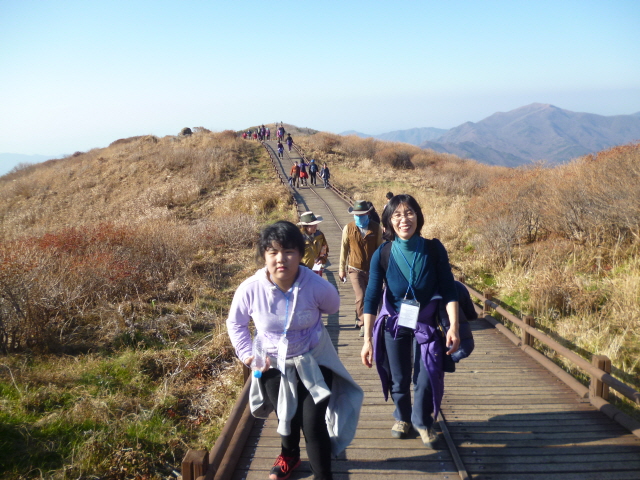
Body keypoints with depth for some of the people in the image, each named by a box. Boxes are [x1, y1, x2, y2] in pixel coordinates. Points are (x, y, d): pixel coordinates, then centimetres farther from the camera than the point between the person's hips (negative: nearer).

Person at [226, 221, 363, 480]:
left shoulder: (316, 286, -28)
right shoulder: (250, 289, -25)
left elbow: (332, 307, -2)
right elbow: (235, 323, -4)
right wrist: (246, 354, -11)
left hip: (313, 362, -2)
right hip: (273, 365, 2)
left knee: (314, 423, -6)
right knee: (287, 419, 23)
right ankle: (289, 456, 57)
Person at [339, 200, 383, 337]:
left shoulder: (376, 228, -6)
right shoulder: (348, 228, -6)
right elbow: (344, 249, 2)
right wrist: (342, 269, 7)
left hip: (372, 269, 2)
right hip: (355, 269, -2)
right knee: (361, 297, -10)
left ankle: (359, 319, 34)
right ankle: (363, 324, 5)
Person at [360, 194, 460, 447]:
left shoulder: (434, 250, -16)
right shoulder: (382, 255, -16)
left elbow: (449, 290, -11)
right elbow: (371, 298, -12)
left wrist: (454, 326, -18)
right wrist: (367, 339, -14)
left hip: (426, 324, 0)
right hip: (394, 324, 0)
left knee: (427, 377, -4)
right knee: (399, 379, 12)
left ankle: (423, 422, 25)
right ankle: (402, 417, 41)